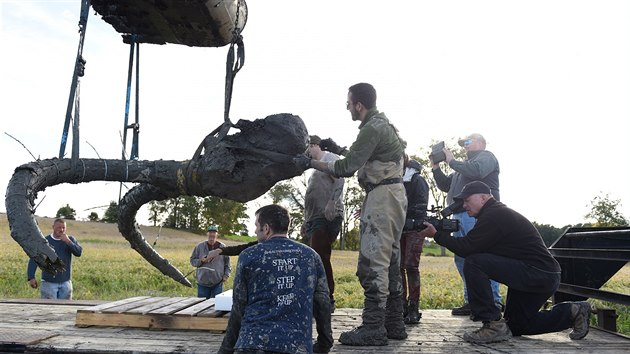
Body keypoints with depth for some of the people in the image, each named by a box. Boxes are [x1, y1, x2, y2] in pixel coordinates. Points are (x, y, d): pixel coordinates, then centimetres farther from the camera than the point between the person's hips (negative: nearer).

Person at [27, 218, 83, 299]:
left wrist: (68, 242, -18)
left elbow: (79, 252, -7)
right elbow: (33, 259, -4)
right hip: (49, 282, -3)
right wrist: (31, 277, -14)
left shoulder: (70, 239, 5)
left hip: (65, 282, 3)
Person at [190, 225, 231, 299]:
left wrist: (226, 275, -4)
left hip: (218, 283, 0)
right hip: (202, 282, 1)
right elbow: (192, 260, 5)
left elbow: (227, 263, 7)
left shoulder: (222, 247, 2)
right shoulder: (199, 246, 2)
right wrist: (201, 261, -13)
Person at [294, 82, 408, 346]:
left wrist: (311, 163, -9)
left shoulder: (372, 128, -14)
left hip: (382, 196, -11)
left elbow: (347, 168, -17)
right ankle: (394, 324, 17)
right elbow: (363, 159, 28)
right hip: (392, 195, 11)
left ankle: (373, 329, -8)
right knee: (389, 262, 11)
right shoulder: (382, 124, 19)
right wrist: (337, 148, 22)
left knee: (372, 264, -10)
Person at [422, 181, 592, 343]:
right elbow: (472, 247, 17)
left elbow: (467, 248, -20)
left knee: (473, 263, -21)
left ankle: (494, 326, -16)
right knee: (515, 326, 22)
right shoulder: (498, 212, 18)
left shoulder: (493, 215, -15)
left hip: (539, 274, -11)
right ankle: (571, 312, 21)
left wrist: (437, 235, -11)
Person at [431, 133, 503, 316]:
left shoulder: (486, 157, 6)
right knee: (462, 259, 6)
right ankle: (471, 302, 10)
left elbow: (476, 171, -17)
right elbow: (445, 185, 30)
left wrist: (452, 161, -6)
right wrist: (436, 168, 16)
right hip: (460, 216, 9)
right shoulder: (464, 164, 31)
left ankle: (494, 303, -11)